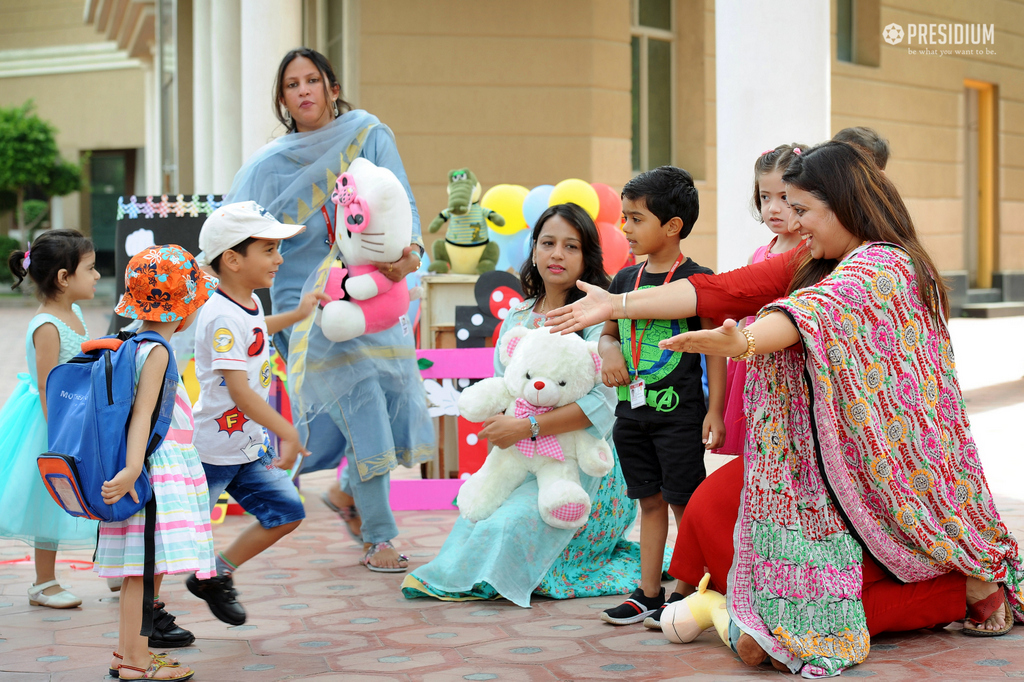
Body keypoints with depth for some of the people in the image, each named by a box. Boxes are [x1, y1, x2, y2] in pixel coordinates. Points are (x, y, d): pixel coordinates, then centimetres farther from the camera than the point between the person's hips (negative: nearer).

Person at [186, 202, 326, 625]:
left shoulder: (250, 304, 7)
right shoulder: (222, 317, -23)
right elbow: (238, 389, -29)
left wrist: (297, 314, 41)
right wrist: (286, 432, -29)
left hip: (250, 447, 9)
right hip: (211, 449, -9)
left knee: (287, 511, 6)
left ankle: (218, 575, 19)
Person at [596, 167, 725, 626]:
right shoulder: (624, 280, 9)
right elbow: (609, 332, 21)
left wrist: (714, 412, -11)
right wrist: (608, 349, -3)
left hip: (679, 410, -6)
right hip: (632, 410, 6)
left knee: (685, 503, 1)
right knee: (650, 502, 13)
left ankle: (685, 594, 10)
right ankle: (648, 594, 19)